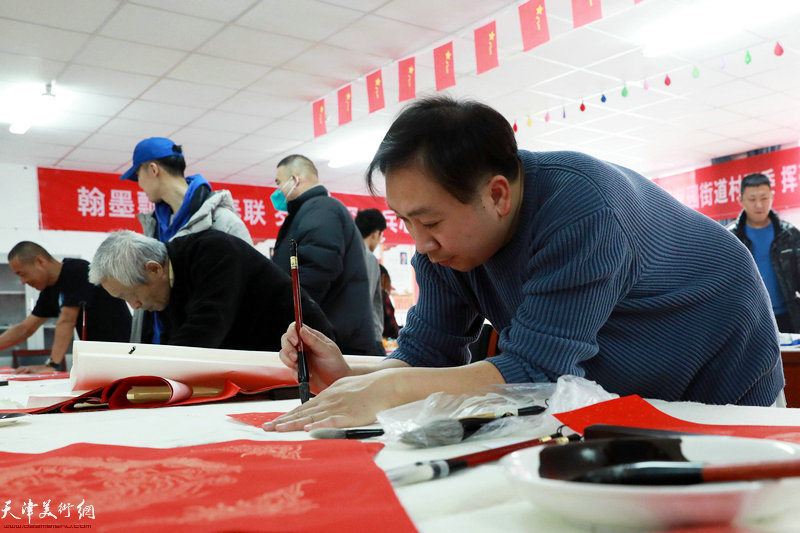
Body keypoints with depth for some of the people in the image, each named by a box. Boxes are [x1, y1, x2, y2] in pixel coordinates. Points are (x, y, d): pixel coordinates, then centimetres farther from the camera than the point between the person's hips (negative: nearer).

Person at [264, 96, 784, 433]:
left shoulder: (578, 205, -37)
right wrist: (349, 377, -29)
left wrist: (389, 390, -46)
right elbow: (429, 350, -11)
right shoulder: (443, 240, -15)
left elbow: (537, 368, -39)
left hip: (721, 387, -5)